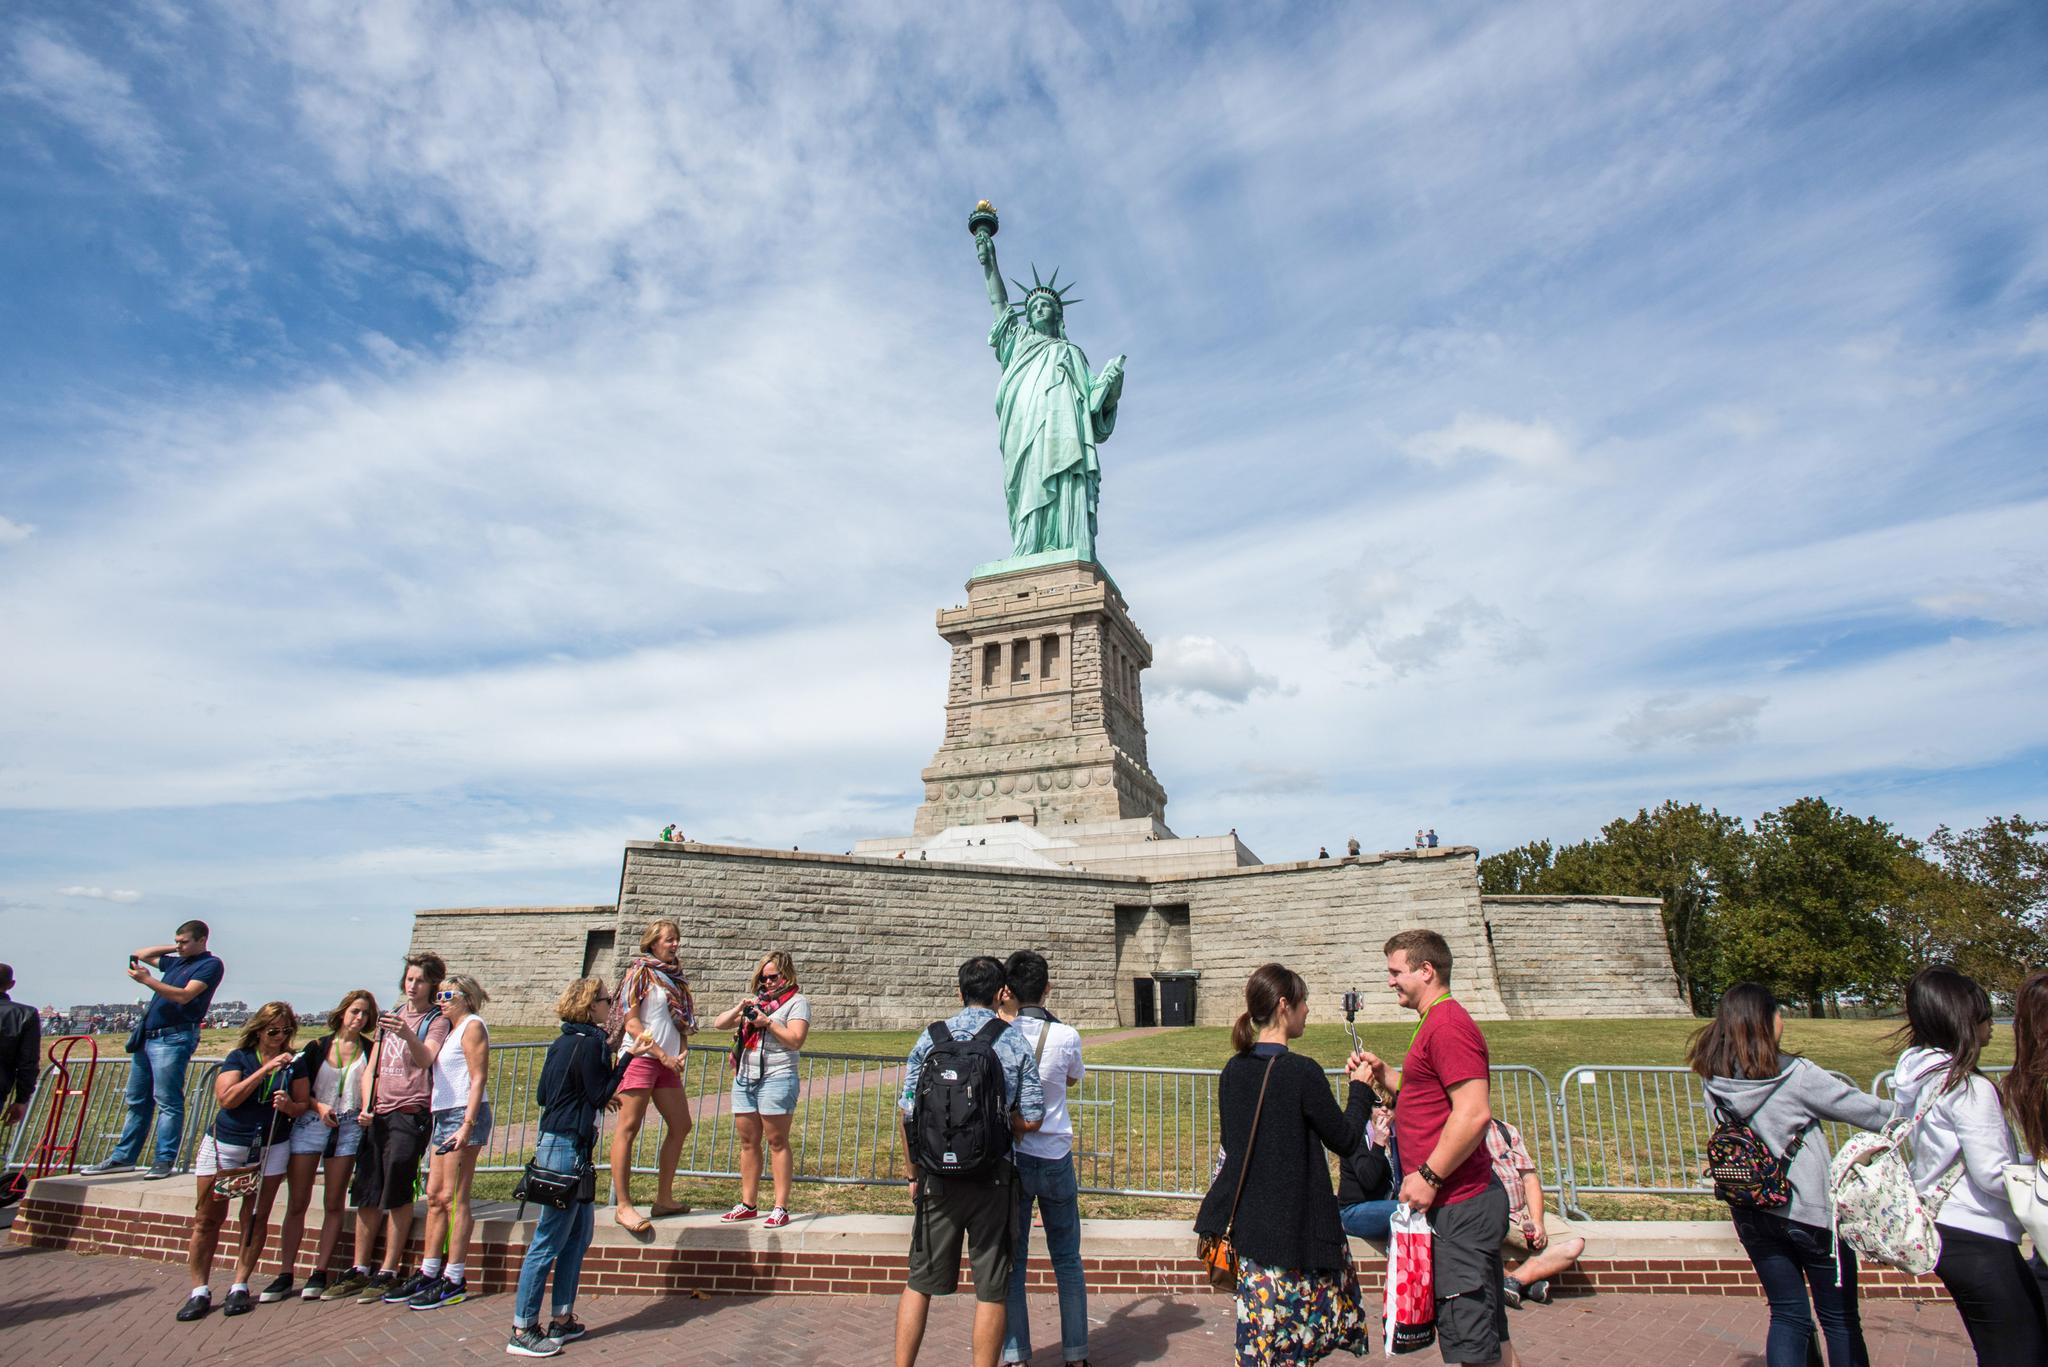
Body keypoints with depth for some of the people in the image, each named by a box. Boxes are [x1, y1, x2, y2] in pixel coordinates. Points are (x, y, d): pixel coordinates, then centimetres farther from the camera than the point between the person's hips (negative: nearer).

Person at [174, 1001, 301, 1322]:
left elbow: (301, 1109, 2)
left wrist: (288, 1105, -20)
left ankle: (240, 1287, 14)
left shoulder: (293, 1063, 3)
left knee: (256, 1219, 3)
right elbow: (227, 1098, -17)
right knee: (208, 1218, 2)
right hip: (225, 1146, -1)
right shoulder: (239, 1058, -1)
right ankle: (199, 1292, 12)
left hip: (271, 1149, 1)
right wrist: (265, 1070, -24)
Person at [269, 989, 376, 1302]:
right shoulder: (317, 1047, 7)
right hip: (310, 1124, 0)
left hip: (348, 1127, 0)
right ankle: (285, 1274, 10)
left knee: (334, 1204, 3)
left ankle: (319, 1273, 11)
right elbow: (300, 1092, 9)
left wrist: (368, 1112, -14)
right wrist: (319, 1106, -9)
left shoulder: (370, 1051, 7)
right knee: (297, 1203, 1)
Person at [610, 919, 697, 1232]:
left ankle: (664, 1198, 18)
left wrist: (680, 1054, 3)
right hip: (640, 1057, -8)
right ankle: (622, 1205, 0)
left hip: (667, 1062, 8)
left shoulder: (675, 977, 16)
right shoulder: (640, 971, -4)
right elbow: (631, 1022, -11)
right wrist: (662, 1054, -13)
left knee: (681, 1126, 9)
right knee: (628, 1128, -5)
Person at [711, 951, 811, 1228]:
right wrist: (739, 1009, -1)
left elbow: (796, 1040, -12)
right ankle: (748, 1204, 18)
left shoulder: (796, 1001, 0)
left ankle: (781, 1208, 0)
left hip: (776, 1078, -6)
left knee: (777, 1142, -3)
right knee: (748, 1142, 10)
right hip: (744, 1078, 6)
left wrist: (767, 1022, -13)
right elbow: (719, 1024, 15)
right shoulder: (755, 1000, 19)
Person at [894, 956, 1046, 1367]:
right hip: (993, 1178, -1)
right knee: (991, 1290, 11)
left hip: (939, 1176, 2)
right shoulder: (1015, 1041, -5)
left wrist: (913, 1171, 11)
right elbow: (1031, 1120, -5)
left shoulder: (931, 1037, -2)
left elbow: (907, 1112, -1)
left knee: (920, 1282, 15)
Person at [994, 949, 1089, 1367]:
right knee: (1067, 1260, 14)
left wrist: (1005, 1011, 4)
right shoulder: (1066, 1036, -10)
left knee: (1011, 1260, 11)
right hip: (1056, 1158, 0)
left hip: (1009, 1157, 0)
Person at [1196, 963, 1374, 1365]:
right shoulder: (1302, 1071, -18)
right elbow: (1345, 1141, -7)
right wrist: (1361, 1088, 6)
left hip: (1248, 1223, 6)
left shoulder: (1233, 1071, 2)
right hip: (1294, 1228, -6)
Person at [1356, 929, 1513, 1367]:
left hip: (1459, 1207, -11)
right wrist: (1386, 1075, 10)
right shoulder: (1438, 1022, 16)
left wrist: (1428, 1176, -21)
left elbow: (1474, 1113, -26)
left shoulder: (1448, 1024, -17)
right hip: (1461, 1203, 11)